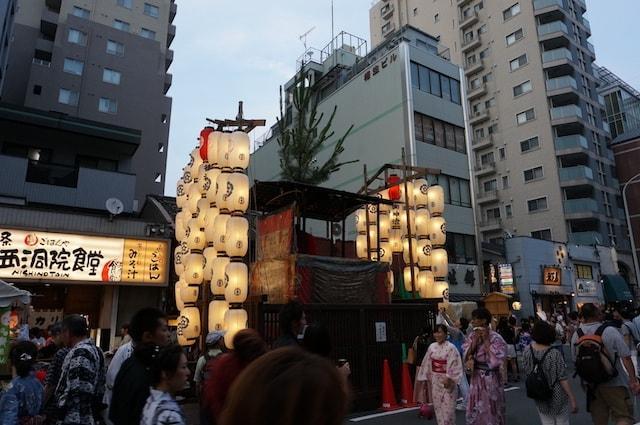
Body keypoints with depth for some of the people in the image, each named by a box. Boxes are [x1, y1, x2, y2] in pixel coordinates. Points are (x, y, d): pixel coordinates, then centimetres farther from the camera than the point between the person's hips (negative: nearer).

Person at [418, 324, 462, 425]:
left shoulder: (451, 347, -13)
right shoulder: (432, 347, 4)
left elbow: (455, 365, -17)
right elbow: (427, 364, 9)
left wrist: (449, 378, -22)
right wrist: (425, 378, 9)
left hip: (447, 381, -6)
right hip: (435, 381, 6)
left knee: (447, 408, -1)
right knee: (438, 407, 14)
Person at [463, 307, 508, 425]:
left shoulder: (495, 338, -14)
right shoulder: (472, 336, 2)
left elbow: (495, 360, -22)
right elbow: (467, 358, 1)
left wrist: (486, 340, -21)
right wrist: (474, 341, -12)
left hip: (490, 379, -5)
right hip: (476, 379, 5)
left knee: (491, 413, 10)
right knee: (475, 414, 13)